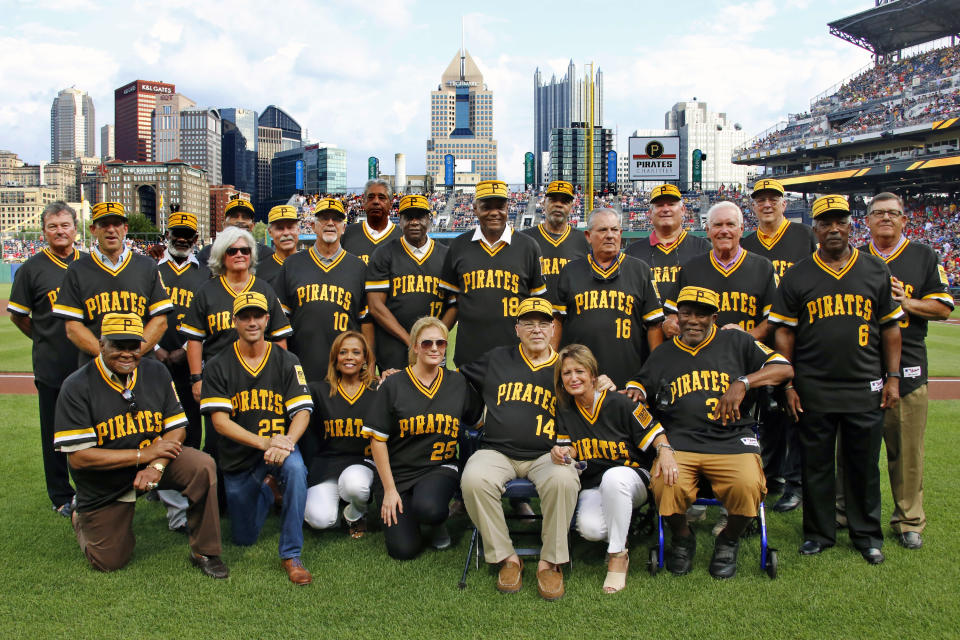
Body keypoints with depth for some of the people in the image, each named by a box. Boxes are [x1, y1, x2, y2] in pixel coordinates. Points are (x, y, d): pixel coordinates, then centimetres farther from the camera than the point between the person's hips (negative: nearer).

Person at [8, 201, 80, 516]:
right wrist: (46, 341, 5)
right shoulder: (32, 268, -3)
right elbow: (17, 315, 5)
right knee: (55, 434, 8)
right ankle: (61, 497, 21)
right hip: (52, 369, -3)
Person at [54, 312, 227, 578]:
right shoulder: (77, 387, -17)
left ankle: (204, 551, -11)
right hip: (104, 485, -2)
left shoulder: (156, 372, -5)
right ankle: (82, 518, 35)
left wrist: (157, 466, -22)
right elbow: (78, 457, -21)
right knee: (109, 562, 1)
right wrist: (143, 455, -23)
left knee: (202, 467, -26)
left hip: (156, 458, 2)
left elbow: (176, 428, -2)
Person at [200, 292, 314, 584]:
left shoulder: (287, 362, -2)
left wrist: (287, 441, -31)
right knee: (244, 538, 9)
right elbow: (219, 421, -13)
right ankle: (269, 491, 41)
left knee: (295, 467, -37)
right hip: (238, 458, 1)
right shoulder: (218, 366, -4)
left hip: (279, 445, -1)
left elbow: (302, 411, -9)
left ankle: (291, 555, -23)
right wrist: (264, 442, -28)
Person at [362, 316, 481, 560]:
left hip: (440, 468, 1)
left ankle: (438, 522, 4)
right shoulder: (394, 385, -3)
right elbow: (378, 439, -3)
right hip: (398, 471, 0)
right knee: (403, 550, -11)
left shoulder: (458, 383, 4)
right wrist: (389, 489, -6)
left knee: (428, 508, -33)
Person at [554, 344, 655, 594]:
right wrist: (565, 452, -14)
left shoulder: (619, 403, -9)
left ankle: (618, 556, -22)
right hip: (592, 486, 3)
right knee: (589, 528, -31)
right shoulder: (564, 410, 3)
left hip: (632, 477, -2)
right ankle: (618, 534, 8)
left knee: (613, 477, -40)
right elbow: (572, 449, 9)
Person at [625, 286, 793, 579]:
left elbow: (784, 368, 6)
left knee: (748, 486, -31)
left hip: (732, 440, -1)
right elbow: (637, 388, 25)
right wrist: (634, 395, 1)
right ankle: (682, 538, 6)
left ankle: (728, 541, 5)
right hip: (678, 442, 1)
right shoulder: (663, 354, 21)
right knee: (667, 486, -30)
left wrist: (742, 383, -7)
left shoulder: (735, 342, 13)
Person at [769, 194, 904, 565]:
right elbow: (784, 332, 3)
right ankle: (819, 533, 23)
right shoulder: (797, 276, 2)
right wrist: (788, 385, -2)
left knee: (864, 464, 10)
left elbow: (890, 327, 10)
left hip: (866, 389, 1)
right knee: (816, 464, 8)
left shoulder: (876, 271, 6)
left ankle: (867, 534, 25)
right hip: (814, 391, -1)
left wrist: (893, 377, 4)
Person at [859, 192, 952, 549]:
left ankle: (908, 521, 15)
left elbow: (943, 307, 6)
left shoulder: (924, 257, 10)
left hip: (906, 365, -1)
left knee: (907, 449, 2)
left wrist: (906, 303, -10)